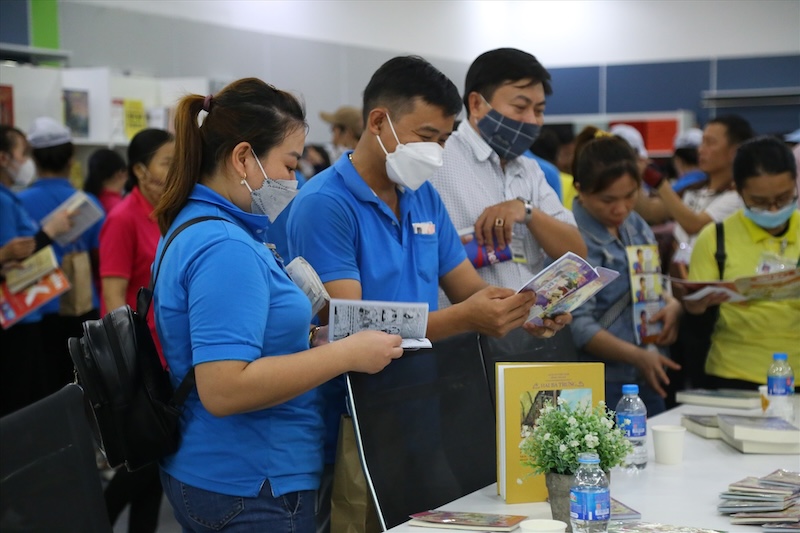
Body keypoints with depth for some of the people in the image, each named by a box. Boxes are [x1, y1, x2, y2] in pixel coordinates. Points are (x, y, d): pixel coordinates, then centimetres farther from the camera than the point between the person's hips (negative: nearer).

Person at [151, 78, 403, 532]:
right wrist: (345, 354, -23)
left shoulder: (193, 225, 10)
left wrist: (311, 340, 8)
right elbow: (223, 389, -29)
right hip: (252, 492, -10)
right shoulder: (225, 248, -22)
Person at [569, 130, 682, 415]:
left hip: (648, 379, 7)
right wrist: (637, 356, -26)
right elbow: (577, 325, -18)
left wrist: (672, 305, -1)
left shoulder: (635, 225, 8)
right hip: (603, 384, -7)